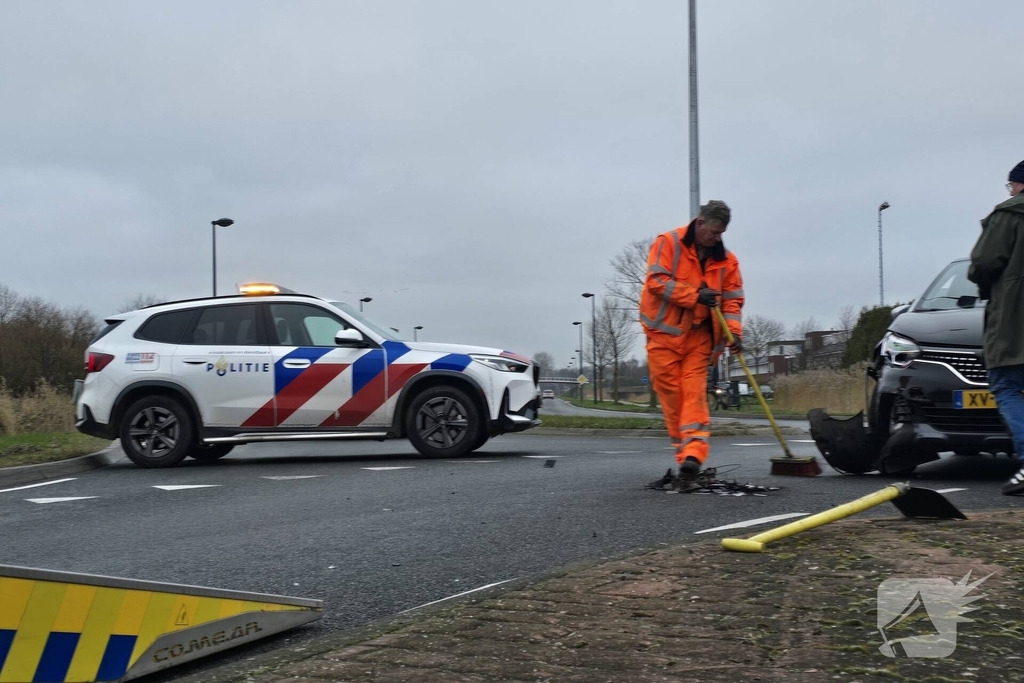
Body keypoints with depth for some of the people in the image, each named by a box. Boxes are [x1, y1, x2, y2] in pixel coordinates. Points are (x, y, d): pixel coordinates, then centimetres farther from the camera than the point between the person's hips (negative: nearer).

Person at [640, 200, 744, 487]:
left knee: (694, 393, -9)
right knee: (671, 394, 0)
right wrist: (694, 295, -23)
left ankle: (693, 454, -16)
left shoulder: (726, 259, 6)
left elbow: (732, 299, 5)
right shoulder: (668, 243, -6)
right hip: (665, 333, -2)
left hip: (698, 335, 2)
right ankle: (687, 451, 9)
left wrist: (733, 330, -12)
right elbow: (657, 281, -15)